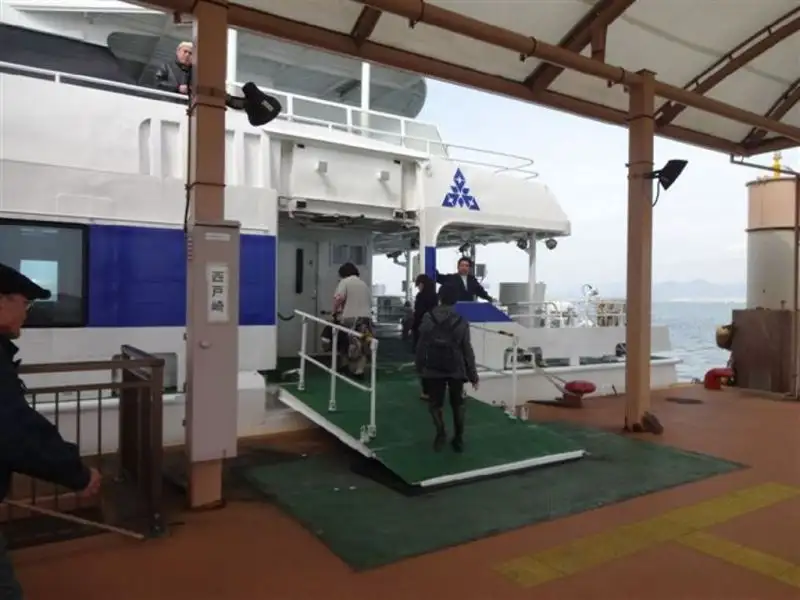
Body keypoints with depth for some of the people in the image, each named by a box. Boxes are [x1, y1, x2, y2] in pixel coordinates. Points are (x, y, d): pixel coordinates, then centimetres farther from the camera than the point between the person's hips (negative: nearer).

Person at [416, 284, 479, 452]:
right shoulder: (461, 322, -8)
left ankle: (440, 433, 5)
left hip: (433, 369, 0)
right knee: (458, 404, 16)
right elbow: (467, 351, -4)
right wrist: (473, 375, 4)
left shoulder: (427, 319, -6)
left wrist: (419, 367, 8)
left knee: (435, 403, 15)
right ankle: (458, 438, 20)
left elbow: (421, 346, -3)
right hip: (456, 369, 0)